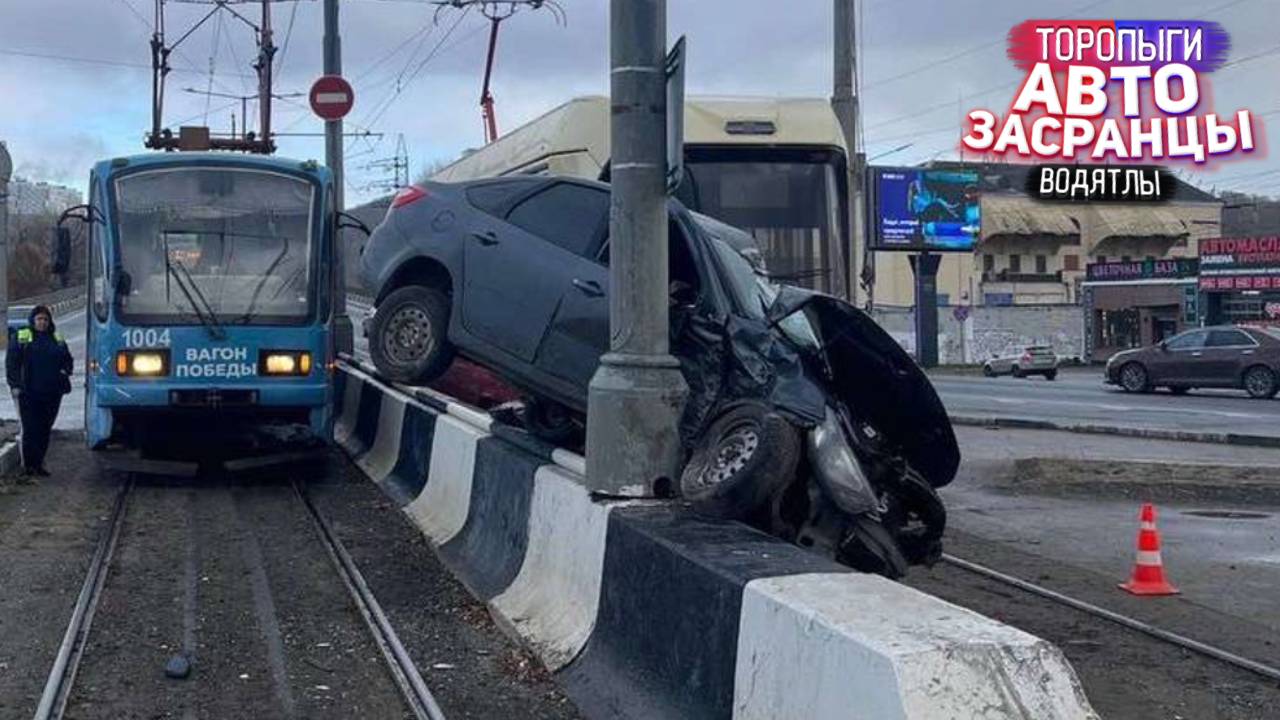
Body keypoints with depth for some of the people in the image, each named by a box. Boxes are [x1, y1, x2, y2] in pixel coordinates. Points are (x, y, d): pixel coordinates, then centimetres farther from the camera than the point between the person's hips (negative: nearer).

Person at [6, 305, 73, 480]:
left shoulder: (57, 340, 14)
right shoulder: (20, 338, 3)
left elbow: (68, 359, 25)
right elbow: (11, 363, -1)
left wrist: (65, 370, 4)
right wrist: (14, 385, -10)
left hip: (52, 393, 4)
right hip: (28, 393, -4)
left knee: (45, 430, 8)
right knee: (30, 430, -8)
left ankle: (38, 464, 19)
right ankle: (28, 467, -5)